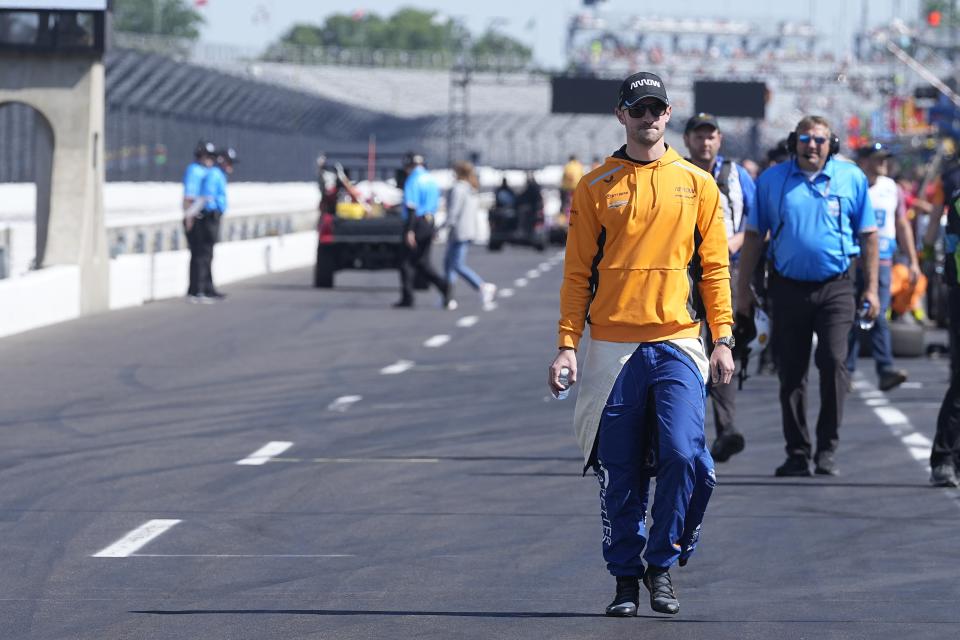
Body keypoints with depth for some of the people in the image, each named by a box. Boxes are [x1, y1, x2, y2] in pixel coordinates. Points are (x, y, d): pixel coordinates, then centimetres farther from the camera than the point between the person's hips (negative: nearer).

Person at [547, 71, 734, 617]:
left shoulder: (697, 184, 9)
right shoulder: (596, 188, 6)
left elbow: (715, 267, 10)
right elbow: (578, 272, 6)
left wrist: (723, 339, 2)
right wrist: (567, 344, -2)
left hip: (677, 342, 0)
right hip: (613, 346, 0)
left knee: (685, 454, -15)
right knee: (620, 473, 2)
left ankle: (662, 563, 3)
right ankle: (627, 577, 15)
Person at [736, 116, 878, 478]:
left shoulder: (851, 178, 4)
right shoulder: (772, 180, 5)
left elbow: (868, 235, 8)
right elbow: (754, 236, 9)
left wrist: (871, 289, 3)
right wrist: (743, 290, 5)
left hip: (835, 287, -1)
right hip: (788, 288, 2)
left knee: (834, 362, -14)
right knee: (791, 373, 5)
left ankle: (827, 450, -5)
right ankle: (797, 452, 14)